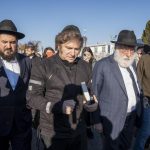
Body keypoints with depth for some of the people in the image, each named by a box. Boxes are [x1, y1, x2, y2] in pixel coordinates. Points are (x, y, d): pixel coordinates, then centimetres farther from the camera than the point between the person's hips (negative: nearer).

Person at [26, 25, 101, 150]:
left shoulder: (85, 67, 3)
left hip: (79, 130, 4)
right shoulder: (43, 67, -10)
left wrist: (93, 103, -8)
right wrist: (58, 106, -25)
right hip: (53, 132, -4)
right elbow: (32, 97, -12)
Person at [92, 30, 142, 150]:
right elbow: (95, 93, -11)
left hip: (132, 116, 6)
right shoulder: (102, 65, -16)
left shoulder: (132, 63, 4)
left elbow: (135, 87, 13)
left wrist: (138, 110, 8)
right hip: (112, 118, -6)